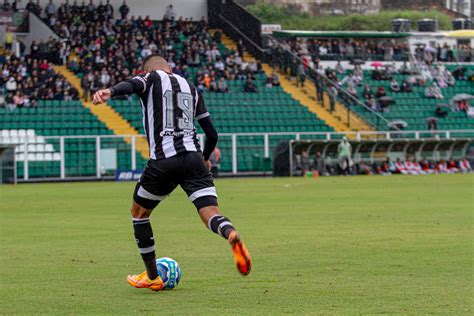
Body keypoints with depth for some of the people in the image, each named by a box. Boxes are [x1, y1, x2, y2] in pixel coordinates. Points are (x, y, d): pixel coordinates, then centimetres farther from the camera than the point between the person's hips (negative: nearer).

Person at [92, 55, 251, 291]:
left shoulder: (151, 79, 11)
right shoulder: (191, 88, 24)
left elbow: (131, 85, -16)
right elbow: (211, 133, 24)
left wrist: (110, 92, -37)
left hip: (163, 160, -3)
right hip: (194, 158, 3)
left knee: (139, 213, 19)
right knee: (210, 214, -6)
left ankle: (152, 277, 25)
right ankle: (232, 235, -43)